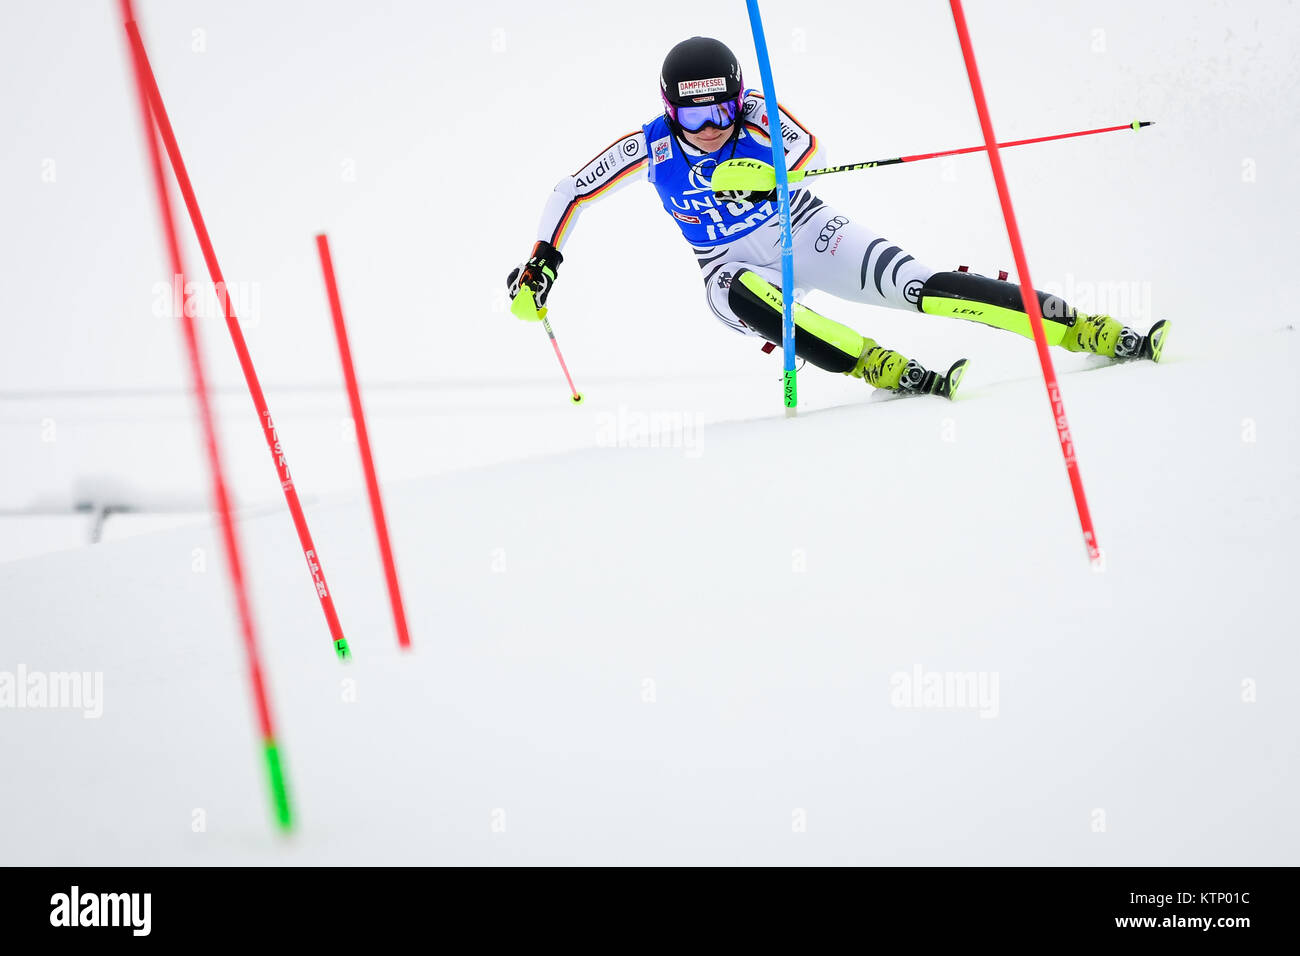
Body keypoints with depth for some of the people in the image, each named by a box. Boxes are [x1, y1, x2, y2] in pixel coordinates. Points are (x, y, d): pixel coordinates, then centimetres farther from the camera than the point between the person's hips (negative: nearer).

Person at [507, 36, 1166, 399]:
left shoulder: (755, 113, -15)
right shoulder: (650, 146, -11)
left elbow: (808, 147, -32)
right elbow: (570, 192, -1)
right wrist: (542, 260, -12)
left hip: (803, 232, -1)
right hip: (733, 267, 1)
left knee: (919, 286, -22)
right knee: (744, 295, -38)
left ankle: (1090, 331, -26)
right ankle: (884, 368, -47)